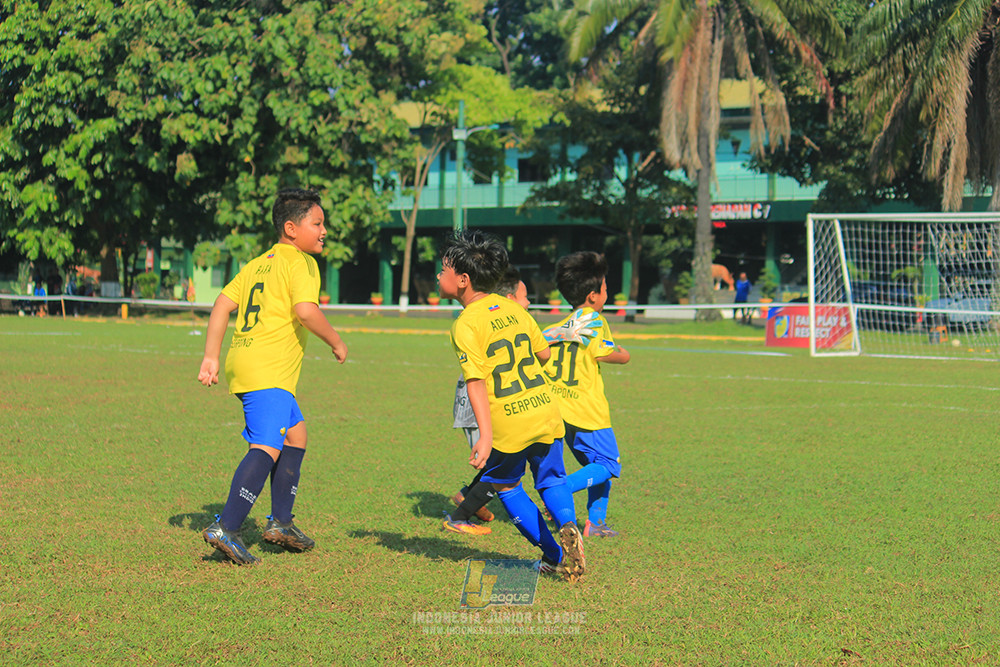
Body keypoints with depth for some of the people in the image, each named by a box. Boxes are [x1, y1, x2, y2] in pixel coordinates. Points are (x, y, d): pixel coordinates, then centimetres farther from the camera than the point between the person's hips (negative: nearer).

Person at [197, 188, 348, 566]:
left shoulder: (258, 264, 21)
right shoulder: (300, 262, -4)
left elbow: (223, 304, 14)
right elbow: (306, 310, -20)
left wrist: (211, 358, 12)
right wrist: (336, 343, -5)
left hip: (243, 362, 10)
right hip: (267, 369, -10)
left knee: (295, 434, 22)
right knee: (268, 447, -18)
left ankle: (281, 522, 22)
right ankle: (226, 528, -28)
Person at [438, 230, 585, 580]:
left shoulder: (465, 325, -10)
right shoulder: (514, 308, 9)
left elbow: (475, 381, -19)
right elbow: (544, 353, 19)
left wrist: (485, 435, -24)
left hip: (508, 424, -5)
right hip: (546, 411, 5)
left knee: (503, 484, 19)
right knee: (551, 479, 22)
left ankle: (553, 553, 14)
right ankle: (567, 525, -8)